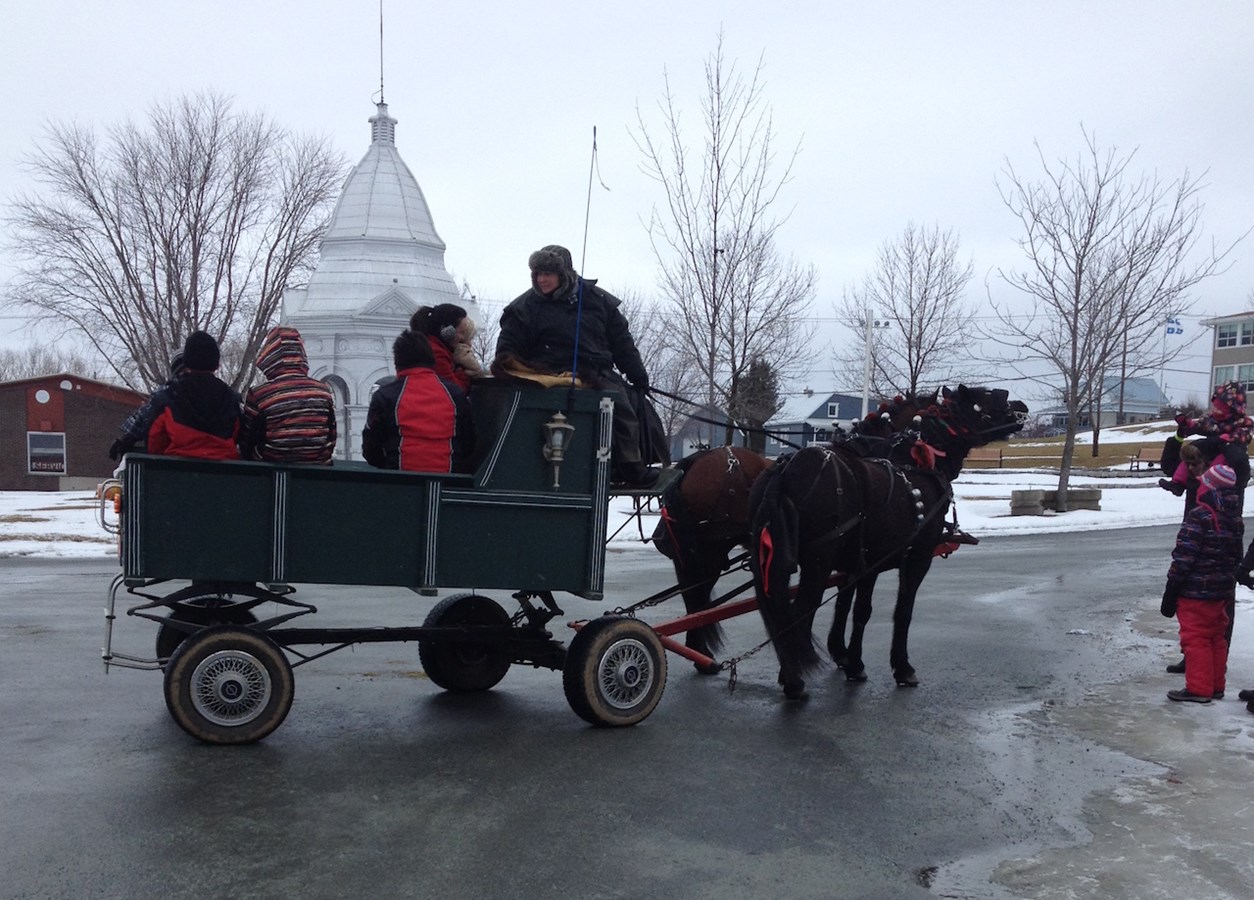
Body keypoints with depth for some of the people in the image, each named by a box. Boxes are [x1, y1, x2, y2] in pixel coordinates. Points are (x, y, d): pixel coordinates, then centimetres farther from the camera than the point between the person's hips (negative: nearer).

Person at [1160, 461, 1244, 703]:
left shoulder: (1200, 517, -20)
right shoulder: (1235, 518, 6)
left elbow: (1184, 558, -20)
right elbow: (1237, 556, 14)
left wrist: (1170, 592, -14)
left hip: (1196, 592, -8)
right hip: (1223, 591, 8)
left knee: (1195, 638, 0)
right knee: (1216, 638, 17)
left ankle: (1198, 689, 4)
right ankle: (1216, 686, 25)